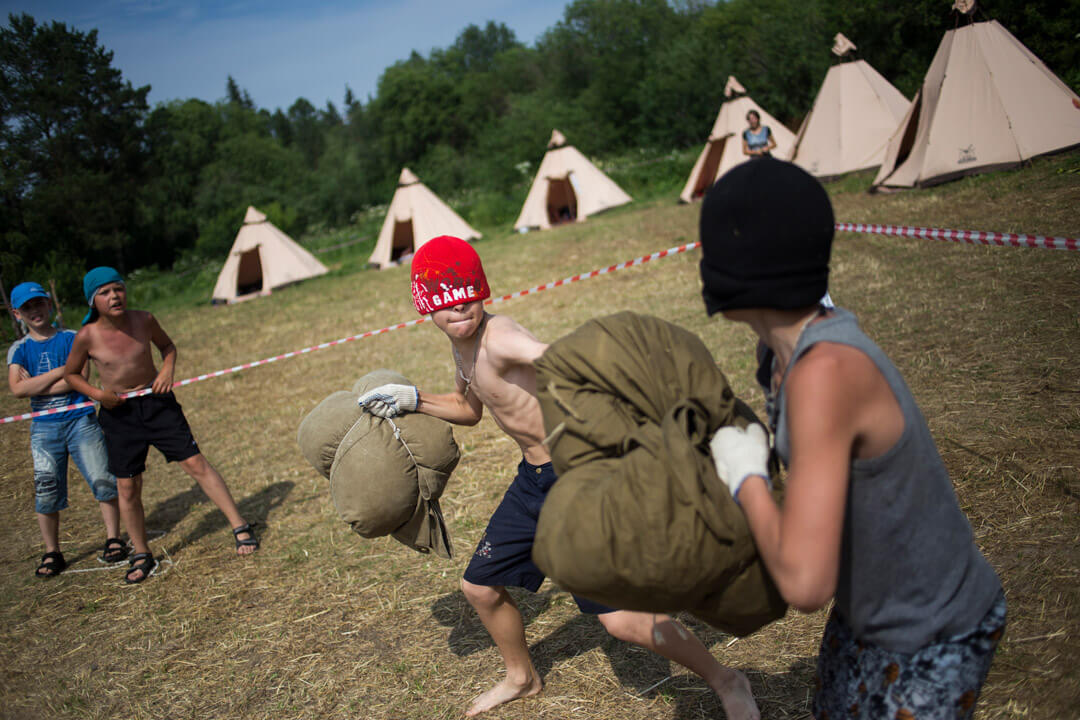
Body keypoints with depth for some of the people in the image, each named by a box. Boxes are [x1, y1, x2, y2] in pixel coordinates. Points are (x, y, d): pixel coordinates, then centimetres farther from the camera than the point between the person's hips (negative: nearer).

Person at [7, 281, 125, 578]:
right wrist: (61, 371, -10)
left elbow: (81, 379, -9)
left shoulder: (73, 339, 3)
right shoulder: (18, 349, 8)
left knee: (102, 480, -6)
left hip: (80, 419, -1)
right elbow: (17, 388, -7)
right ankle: (51, 553, 12)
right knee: (46, 490, 1)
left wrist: (35, 386, -9)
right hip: (43, 427, 2)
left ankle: (113, 539, 8)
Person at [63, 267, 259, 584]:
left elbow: (167, 345, 12)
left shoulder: (144, 320, -8)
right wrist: (96, 393, -11)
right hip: (119, 412, 0)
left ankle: (240, 526, 3)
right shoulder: (87, 337, -12)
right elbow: (70, 374, 6)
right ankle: (141, 556, 22)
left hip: (156, 402, 0)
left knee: (195, 463, -6)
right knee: (127, 487, 4)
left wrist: (167, 369, -7)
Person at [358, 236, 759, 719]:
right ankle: (522, 677, 47)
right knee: (480, 586, 19)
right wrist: (412, 400, 14)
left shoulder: (499, 339, -24)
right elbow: (469, 408, 26)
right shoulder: (462, 347, 6)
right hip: (534, 479, 9)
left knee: (620, 617, -10)